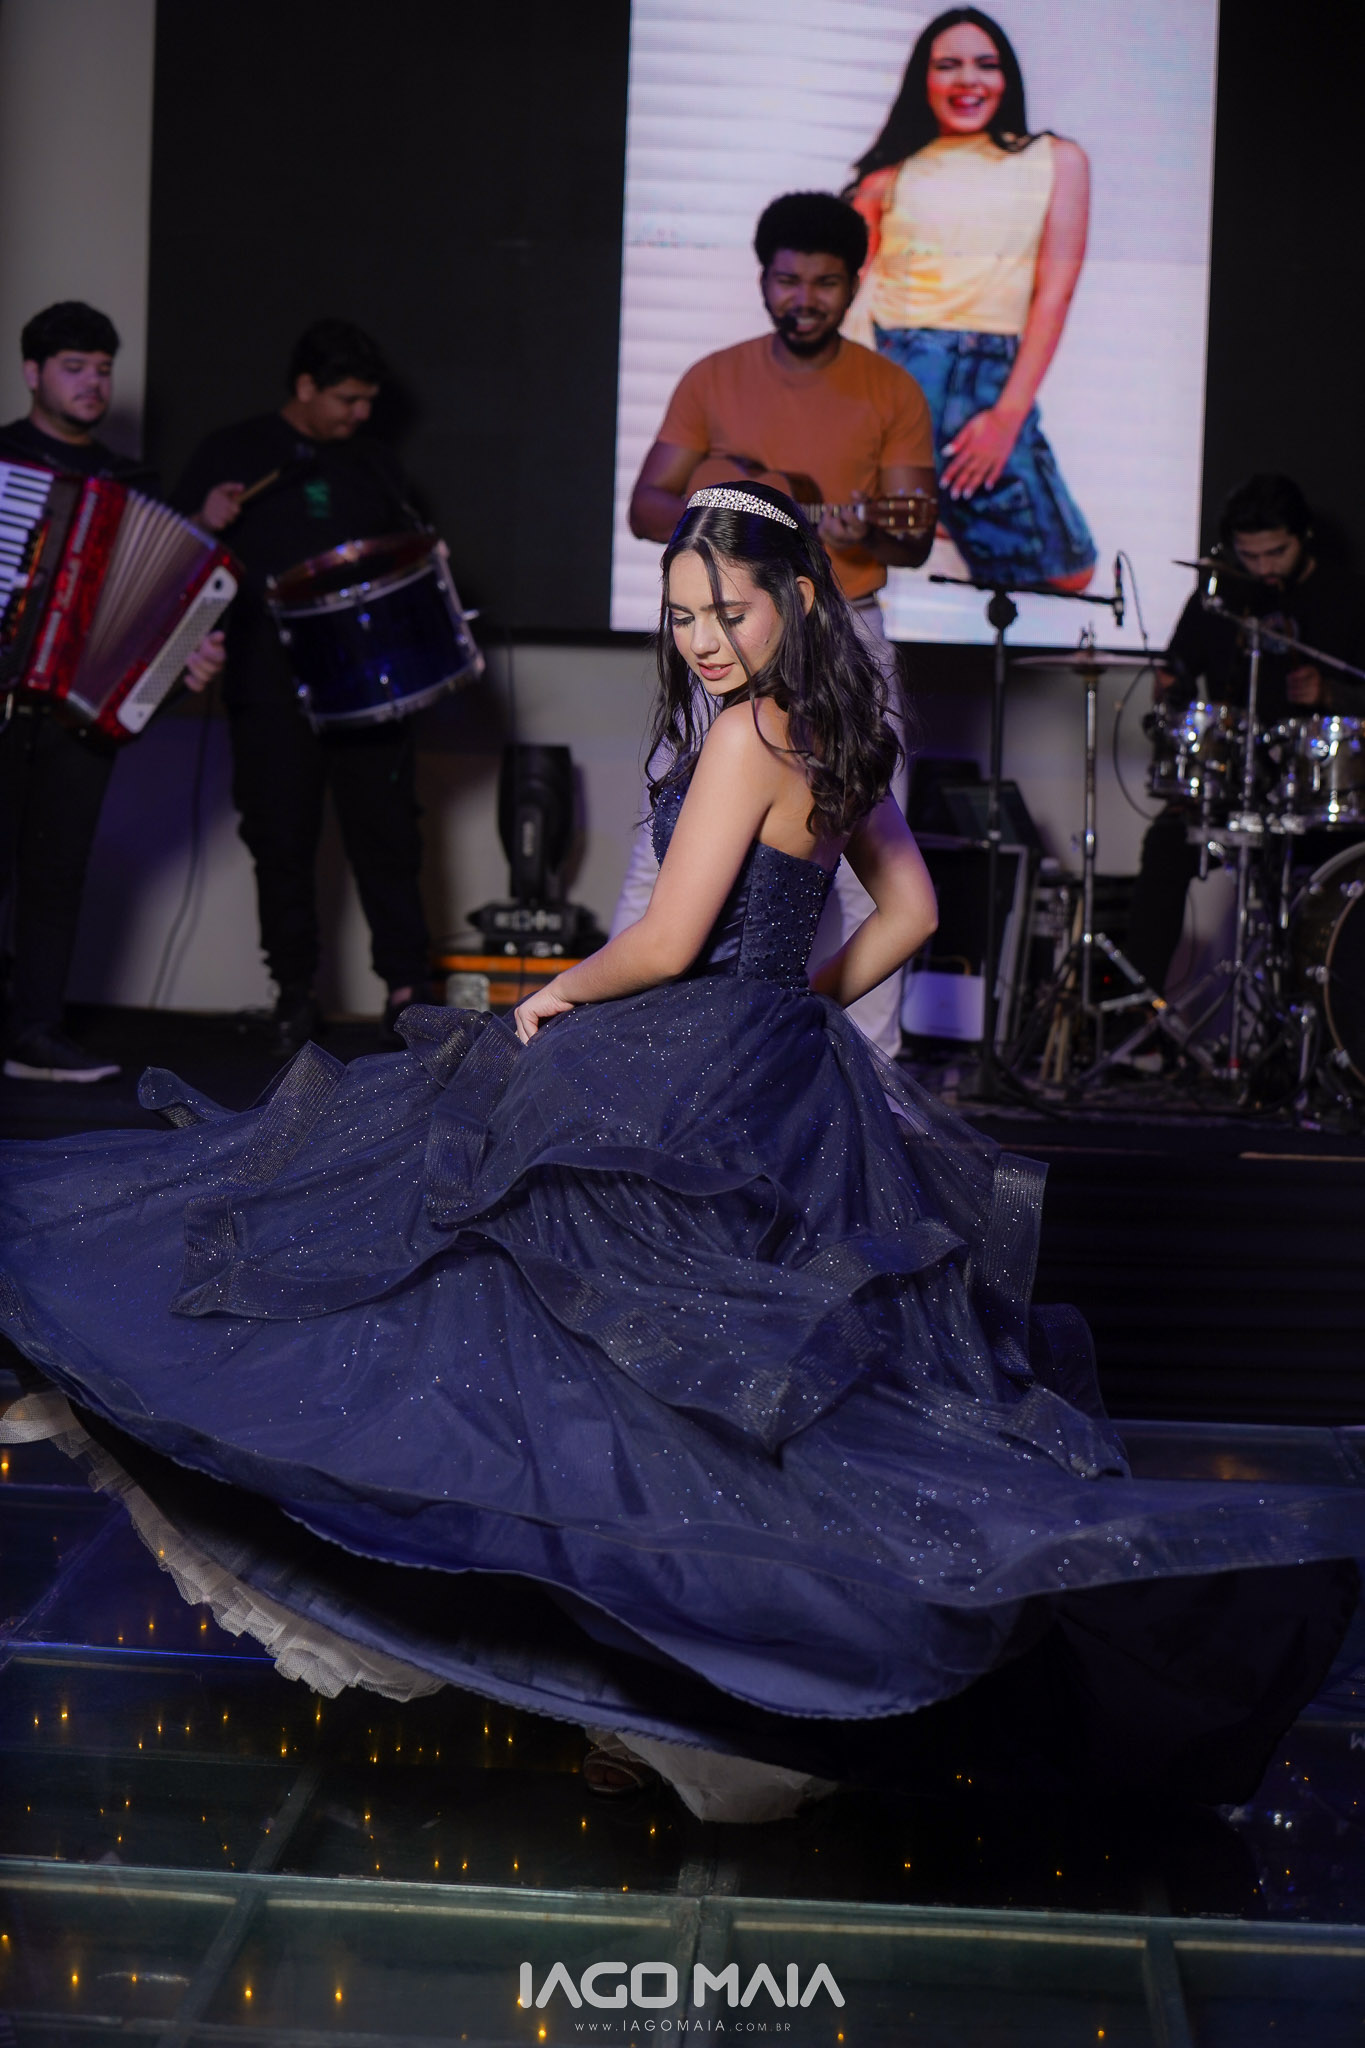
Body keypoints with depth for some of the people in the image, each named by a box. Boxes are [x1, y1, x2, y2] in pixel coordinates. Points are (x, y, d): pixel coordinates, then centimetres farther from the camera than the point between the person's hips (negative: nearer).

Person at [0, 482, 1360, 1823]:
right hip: (800, 1081, 9)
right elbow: (908, 910, 18)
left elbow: (666, 944, -18)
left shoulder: (748, 734, -17)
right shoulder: (837, 738, 9)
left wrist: (559, 996, -1)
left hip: (704, 1082, -9)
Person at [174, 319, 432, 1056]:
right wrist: (206, 523, -16)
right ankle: (295, 992, 15)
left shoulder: (373, 463, 14)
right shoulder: (231, 453, 4)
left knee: (385, 832, -1)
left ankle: (406, 988, 3)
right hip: (271, 687, -2)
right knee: (281, 841, 4)